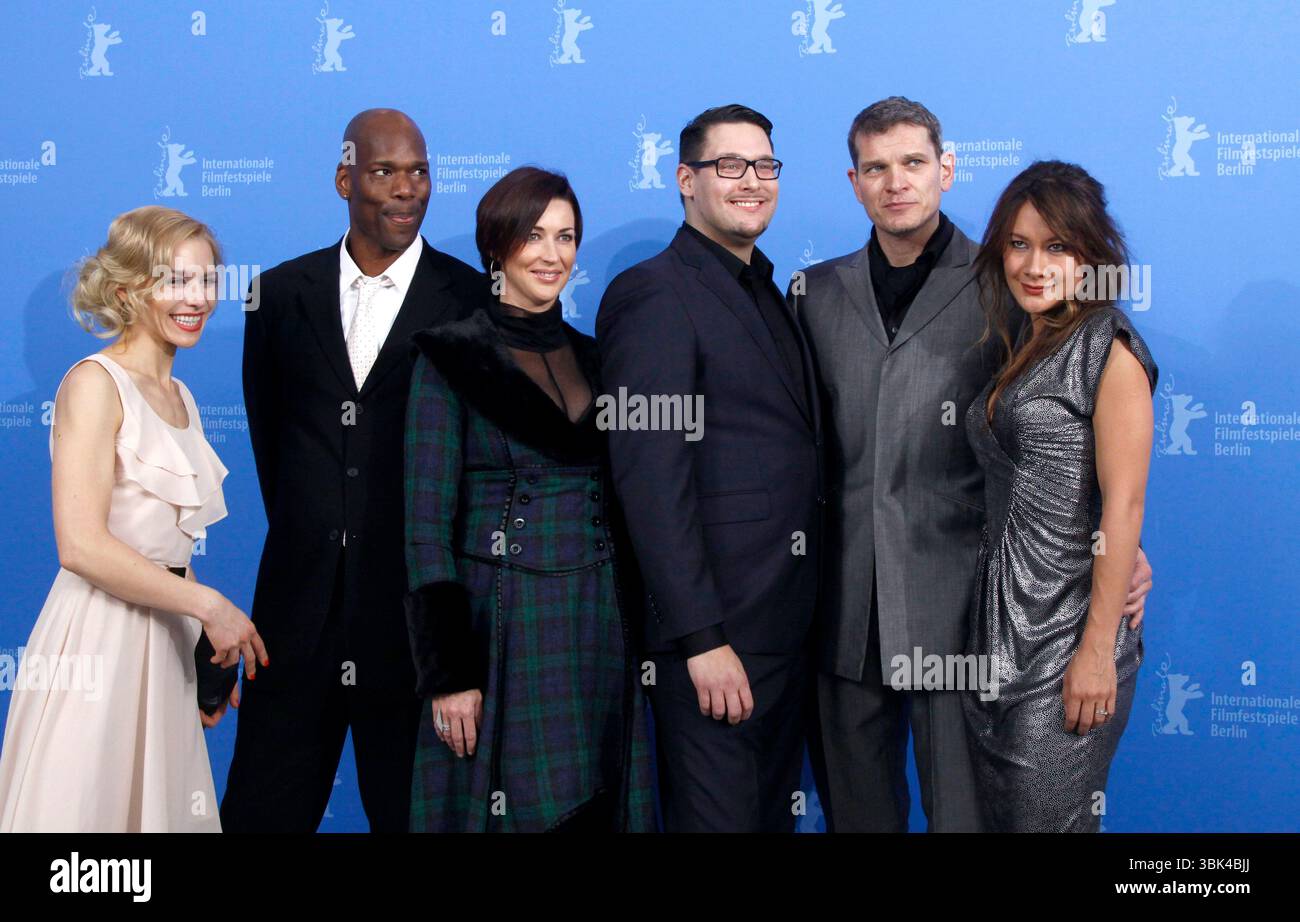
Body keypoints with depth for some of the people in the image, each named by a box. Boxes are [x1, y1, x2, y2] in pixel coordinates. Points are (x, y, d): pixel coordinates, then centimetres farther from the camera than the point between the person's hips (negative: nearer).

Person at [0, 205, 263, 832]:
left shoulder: (180, 397, 14)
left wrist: (209, 644, 14)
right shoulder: (94, 383, -11)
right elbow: (81, 547, -20)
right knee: (86, 805, -1)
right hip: (96, 641, -8)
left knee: (156, 804, 12)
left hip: (163, 647, 8)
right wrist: (209, 606, -15)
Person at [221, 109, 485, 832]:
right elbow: (269, 430, 14)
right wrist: (306, 544, 10)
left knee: (409, 807, 9)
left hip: (413, 607, -2)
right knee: (262, 807, 9)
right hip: (299, 605, 3)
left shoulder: (473, 301, -3)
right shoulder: (284, 292, 6)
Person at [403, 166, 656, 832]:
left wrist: (639, 629, 10)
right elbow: (427, 526, -8)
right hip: (502, 626, -5)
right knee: (509, 811, 2)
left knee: (596, 810, 9)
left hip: (600, 626, 5)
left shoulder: (591, 357, 12)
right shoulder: (451, 358, -4)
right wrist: (449, 673, -13)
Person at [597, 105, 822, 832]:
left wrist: (808, 614, 8)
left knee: (775, 813, 16)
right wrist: (702, 638, -21)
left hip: (787, 628, 8)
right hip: (714, 638, -8)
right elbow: (652, 480, -18)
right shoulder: (654, 295, -11)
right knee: (719, 817, 0)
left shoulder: (769, 295, 16)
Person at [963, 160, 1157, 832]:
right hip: (1000, 625, 8)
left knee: (1047, 819, -1)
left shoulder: (1107, 347, -9)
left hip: (1066, 635, -8)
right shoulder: (1024, 347, 14)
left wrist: (1099, 649, -18)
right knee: (996, 813, 12)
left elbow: (1123, 506, -15)